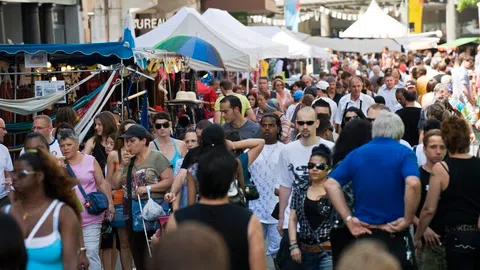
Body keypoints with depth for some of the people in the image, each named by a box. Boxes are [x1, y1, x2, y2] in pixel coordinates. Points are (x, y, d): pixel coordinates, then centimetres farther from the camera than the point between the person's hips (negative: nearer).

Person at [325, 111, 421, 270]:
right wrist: (408, 219, -13)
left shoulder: (356, 154, 8)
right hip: (395, 236, -3)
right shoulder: (404, 153, -5)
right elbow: (413, 184, -24)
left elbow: (330, 184, 0)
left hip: (363, 233, 4)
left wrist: (348, 218, -1)